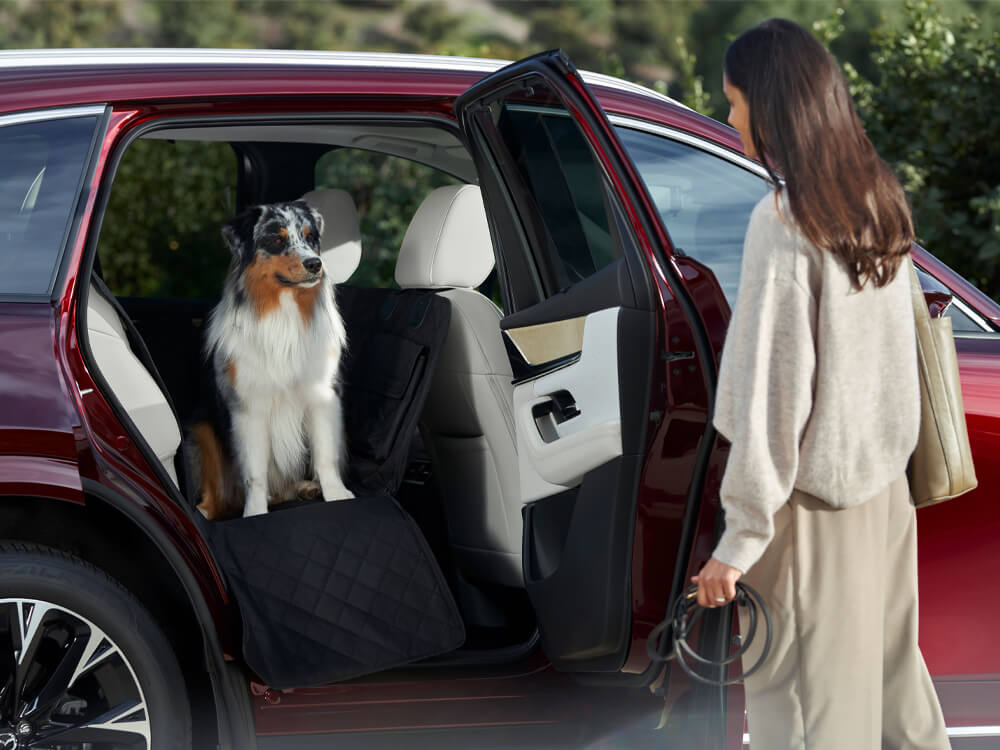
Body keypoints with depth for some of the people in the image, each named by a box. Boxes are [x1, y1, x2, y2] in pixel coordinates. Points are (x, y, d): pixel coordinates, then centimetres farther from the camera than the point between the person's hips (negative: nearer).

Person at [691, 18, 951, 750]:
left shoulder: (785, 223, -19)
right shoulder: (880, 198, 3)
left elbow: (773, 390, -20)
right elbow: (891, 350, 8)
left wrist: (741, 537, -16)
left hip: (811, 496, -7)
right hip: (883, 475, 7)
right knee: (892, 672, 19)